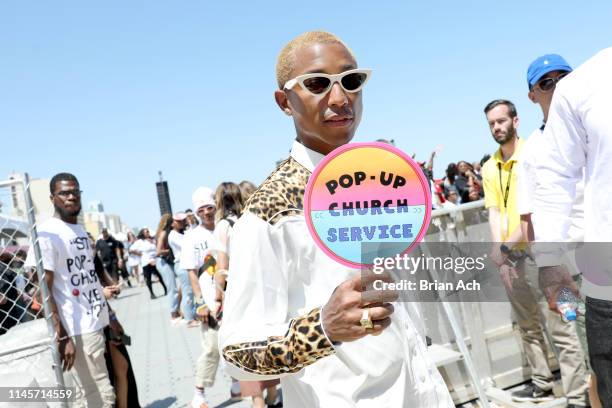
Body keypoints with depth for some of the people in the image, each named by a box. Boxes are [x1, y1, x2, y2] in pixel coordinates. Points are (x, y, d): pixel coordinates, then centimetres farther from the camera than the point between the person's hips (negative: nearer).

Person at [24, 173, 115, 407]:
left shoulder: (81, 231, 14)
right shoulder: (47, 235, -13)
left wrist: (109, 316, 19)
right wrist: (62, 337, -21)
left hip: (99, 324, 8)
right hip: (79, 331, -8)